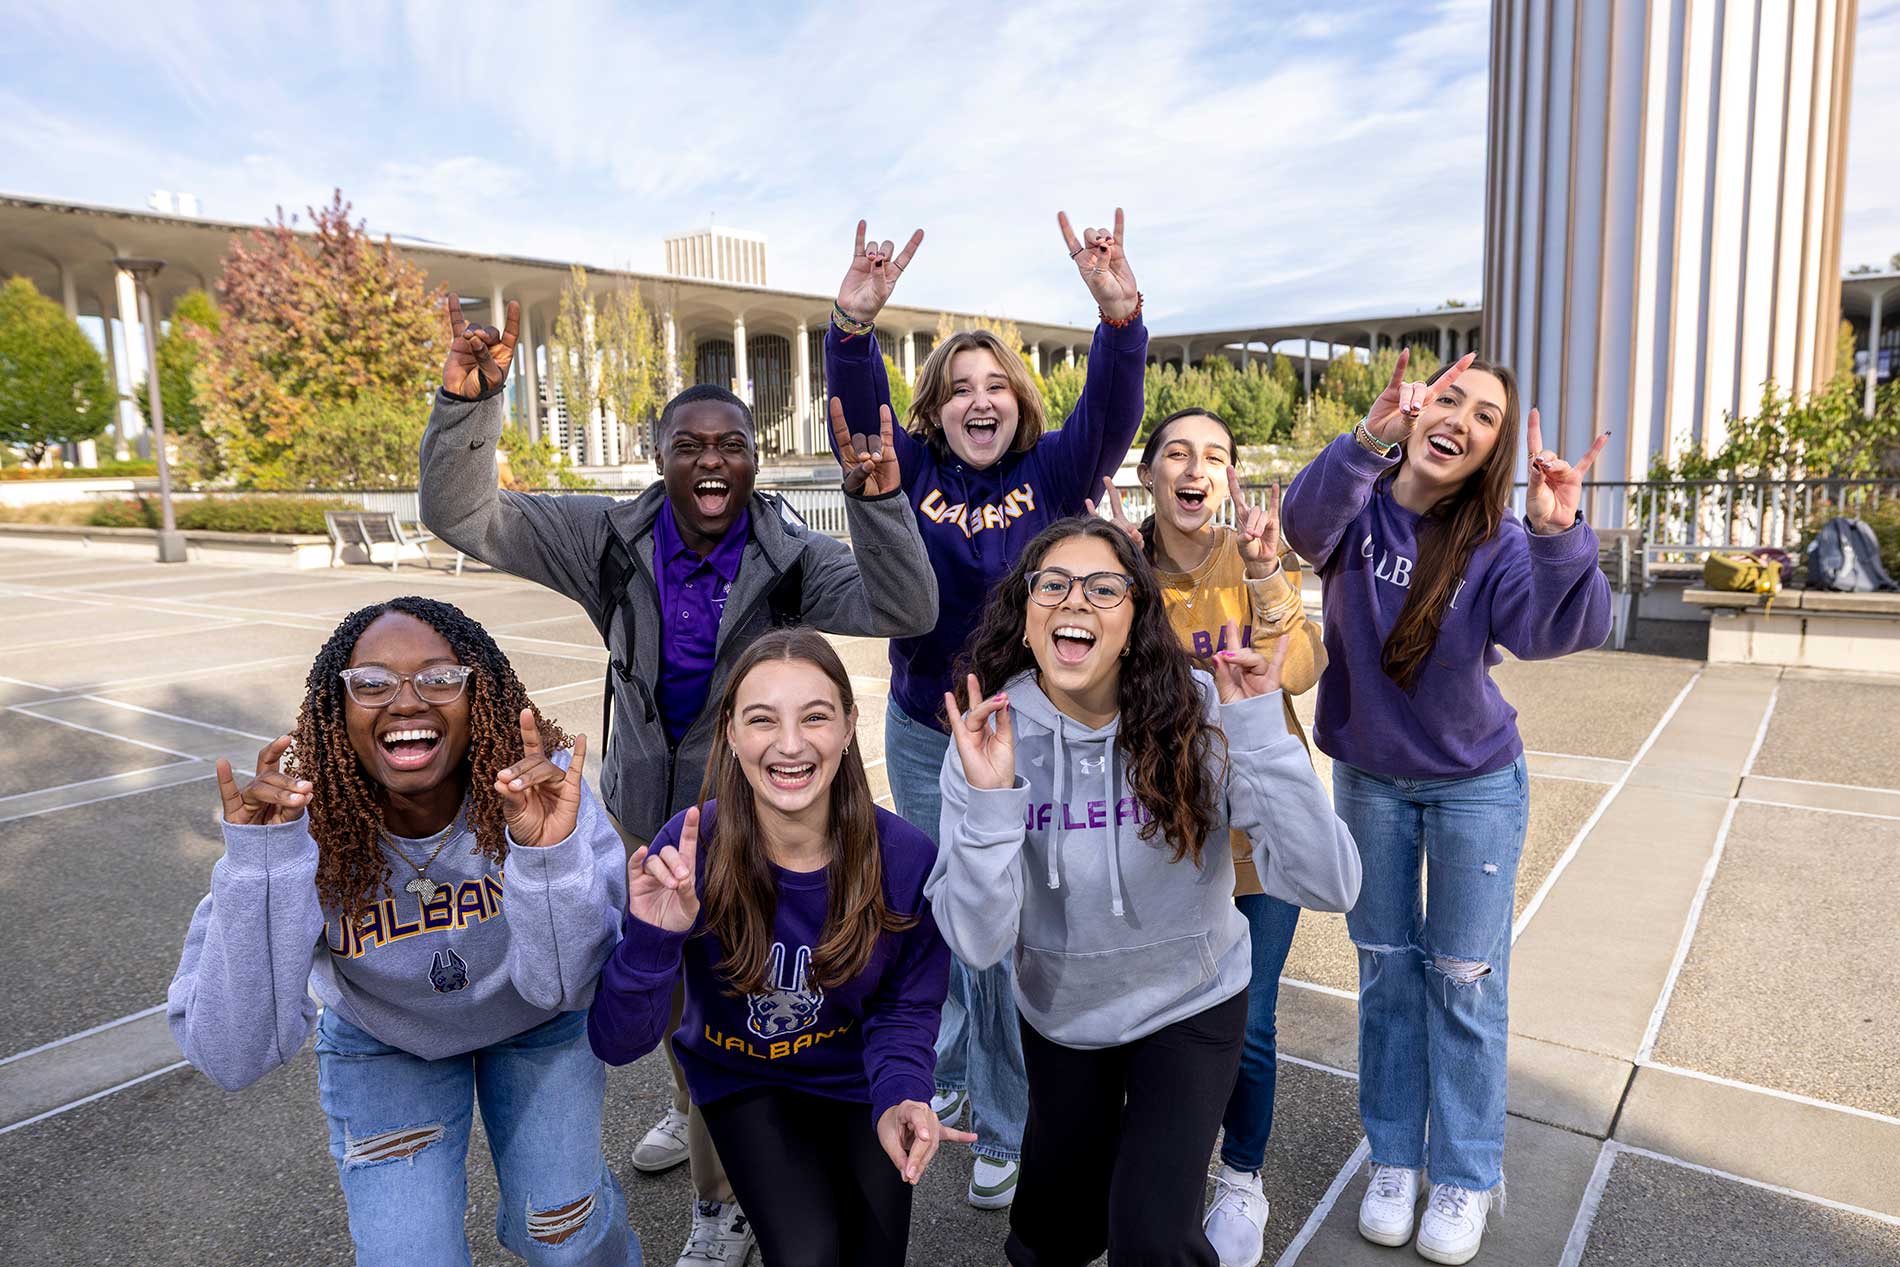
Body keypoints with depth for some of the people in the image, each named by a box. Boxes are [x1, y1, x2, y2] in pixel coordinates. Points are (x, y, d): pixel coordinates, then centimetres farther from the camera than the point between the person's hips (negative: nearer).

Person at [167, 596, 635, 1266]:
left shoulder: (542, 785, -32)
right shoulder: (302, 823, -30)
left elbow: (563, 987, -29)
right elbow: (234, 1057, -33)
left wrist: (550, 856, -48)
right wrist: (258, 861, -44)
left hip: (534, 1028, 0)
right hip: (382, 1044, 0)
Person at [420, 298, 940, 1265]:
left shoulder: (789, 558, -17)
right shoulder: (612, 539, -11)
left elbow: (905, 611, -30)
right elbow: (462, 517, -13)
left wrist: (879, 499, -43)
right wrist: (469, 401, -28)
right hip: (639, 804, 4)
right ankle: (695, 1108, 57)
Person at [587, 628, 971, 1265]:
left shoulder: (906, 856, -25)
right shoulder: (687, 852, -27)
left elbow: (906, 1008, -8)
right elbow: (617, 1043, -24)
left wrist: (900, 1098, -27)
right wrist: (652, 941, -42)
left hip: (860, 1078, 1)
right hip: (745, 1081, -1)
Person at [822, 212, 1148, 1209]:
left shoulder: (1053, 473, -3)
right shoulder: (913, 471, 1)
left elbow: (1111, 411, -19)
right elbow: (857, 412, -15)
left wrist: (1119, 313, -36)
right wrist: (854, 325, -33)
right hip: (923, 739, 3)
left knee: (1008, 936, 1)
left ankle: (1008, 1132, 20)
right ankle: (951, 1075, 42)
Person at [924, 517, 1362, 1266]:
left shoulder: (1197, 715, -22)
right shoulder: (989, 736, -20)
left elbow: (1327, 887, -28)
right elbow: (977, 944, -23)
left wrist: (1261, 734, -38)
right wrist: (988, 801, -36)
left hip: (1189, 1006, -1)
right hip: (1060, 1015, 2)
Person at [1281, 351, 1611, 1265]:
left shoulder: (1496, 543, -15)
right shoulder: (1357, 511, -13)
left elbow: (1556, 631, -32)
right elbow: (1306, 523, -37)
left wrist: (1559, 535, -50)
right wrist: (1369, 442, -54)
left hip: (1475, 784, -1)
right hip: (1368, 778, 1)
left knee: (1465, 978, 7)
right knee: (1385, 968, 13)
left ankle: (1466, 1177, 25)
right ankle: (1394, 1157, 31)